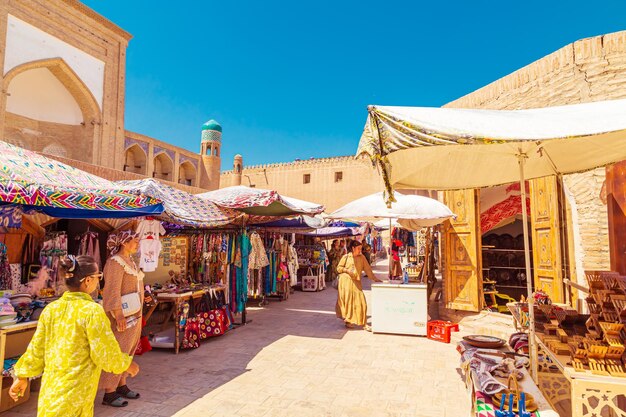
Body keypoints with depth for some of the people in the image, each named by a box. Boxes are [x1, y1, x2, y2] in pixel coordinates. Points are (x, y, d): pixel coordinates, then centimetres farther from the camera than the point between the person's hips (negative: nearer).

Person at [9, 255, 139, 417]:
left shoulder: (51, 308, -2)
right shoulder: (92, 311, -22)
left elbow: (37, 348, 6)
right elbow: (106, 354, -17)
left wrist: (23, 376, 19)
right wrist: (127, 365, 0)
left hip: (51, 386, 7)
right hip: (75, 392, -7)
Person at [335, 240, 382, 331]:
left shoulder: (362, 257, 8)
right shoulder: (346, 257, 2)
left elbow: (367, 268, 9)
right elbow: (339, 268, 5)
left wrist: (374, 278, 4)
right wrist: (347, 270, -11)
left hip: (356, 282, 2)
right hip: (345, 281, -2)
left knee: (360, 301, -4)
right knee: (347, 301, 3)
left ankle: (363, 323, 4)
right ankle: (347, 321, 19)